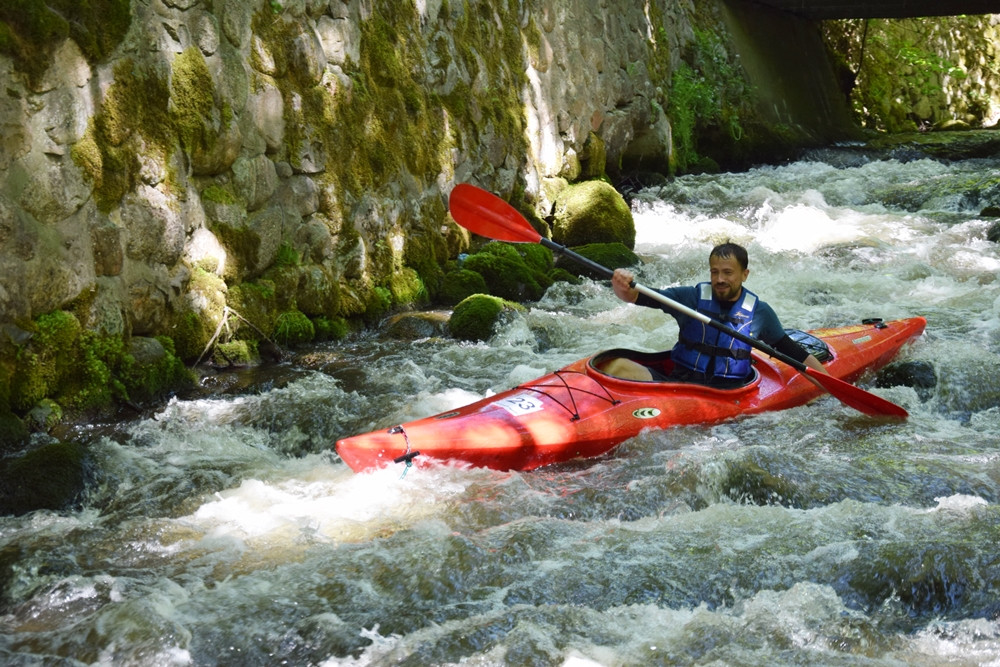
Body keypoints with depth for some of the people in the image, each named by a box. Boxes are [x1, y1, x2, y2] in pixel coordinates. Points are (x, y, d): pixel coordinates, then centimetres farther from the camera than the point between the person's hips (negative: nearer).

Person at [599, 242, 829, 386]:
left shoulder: (759, 312, 9)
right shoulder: (691, 297, 6)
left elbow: (791, 349, 18)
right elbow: (647, 298, -6)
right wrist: (624, 287, -29)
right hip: (677, 381, 1)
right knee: (616, 366, -23)